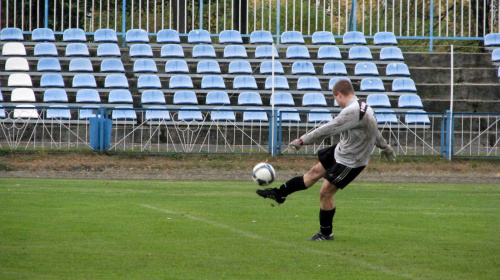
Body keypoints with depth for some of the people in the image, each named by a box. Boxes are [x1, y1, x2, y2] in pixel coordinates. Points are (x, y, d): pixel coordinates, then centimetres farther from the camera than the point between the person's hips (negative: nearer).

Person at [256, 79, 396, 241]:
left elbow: (328, 130, -29)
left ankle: (326, 234, 13)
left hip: (350, 162, -10)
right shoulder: (362, 107, 2)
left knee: (326, 192, -2)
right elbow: (376, 132, 19)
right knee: (315, 172, 17)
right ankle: (280, 194, 29)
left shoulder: (353, 112, -30)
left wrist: (302, 141, -23)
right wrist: (385, 147, 35)